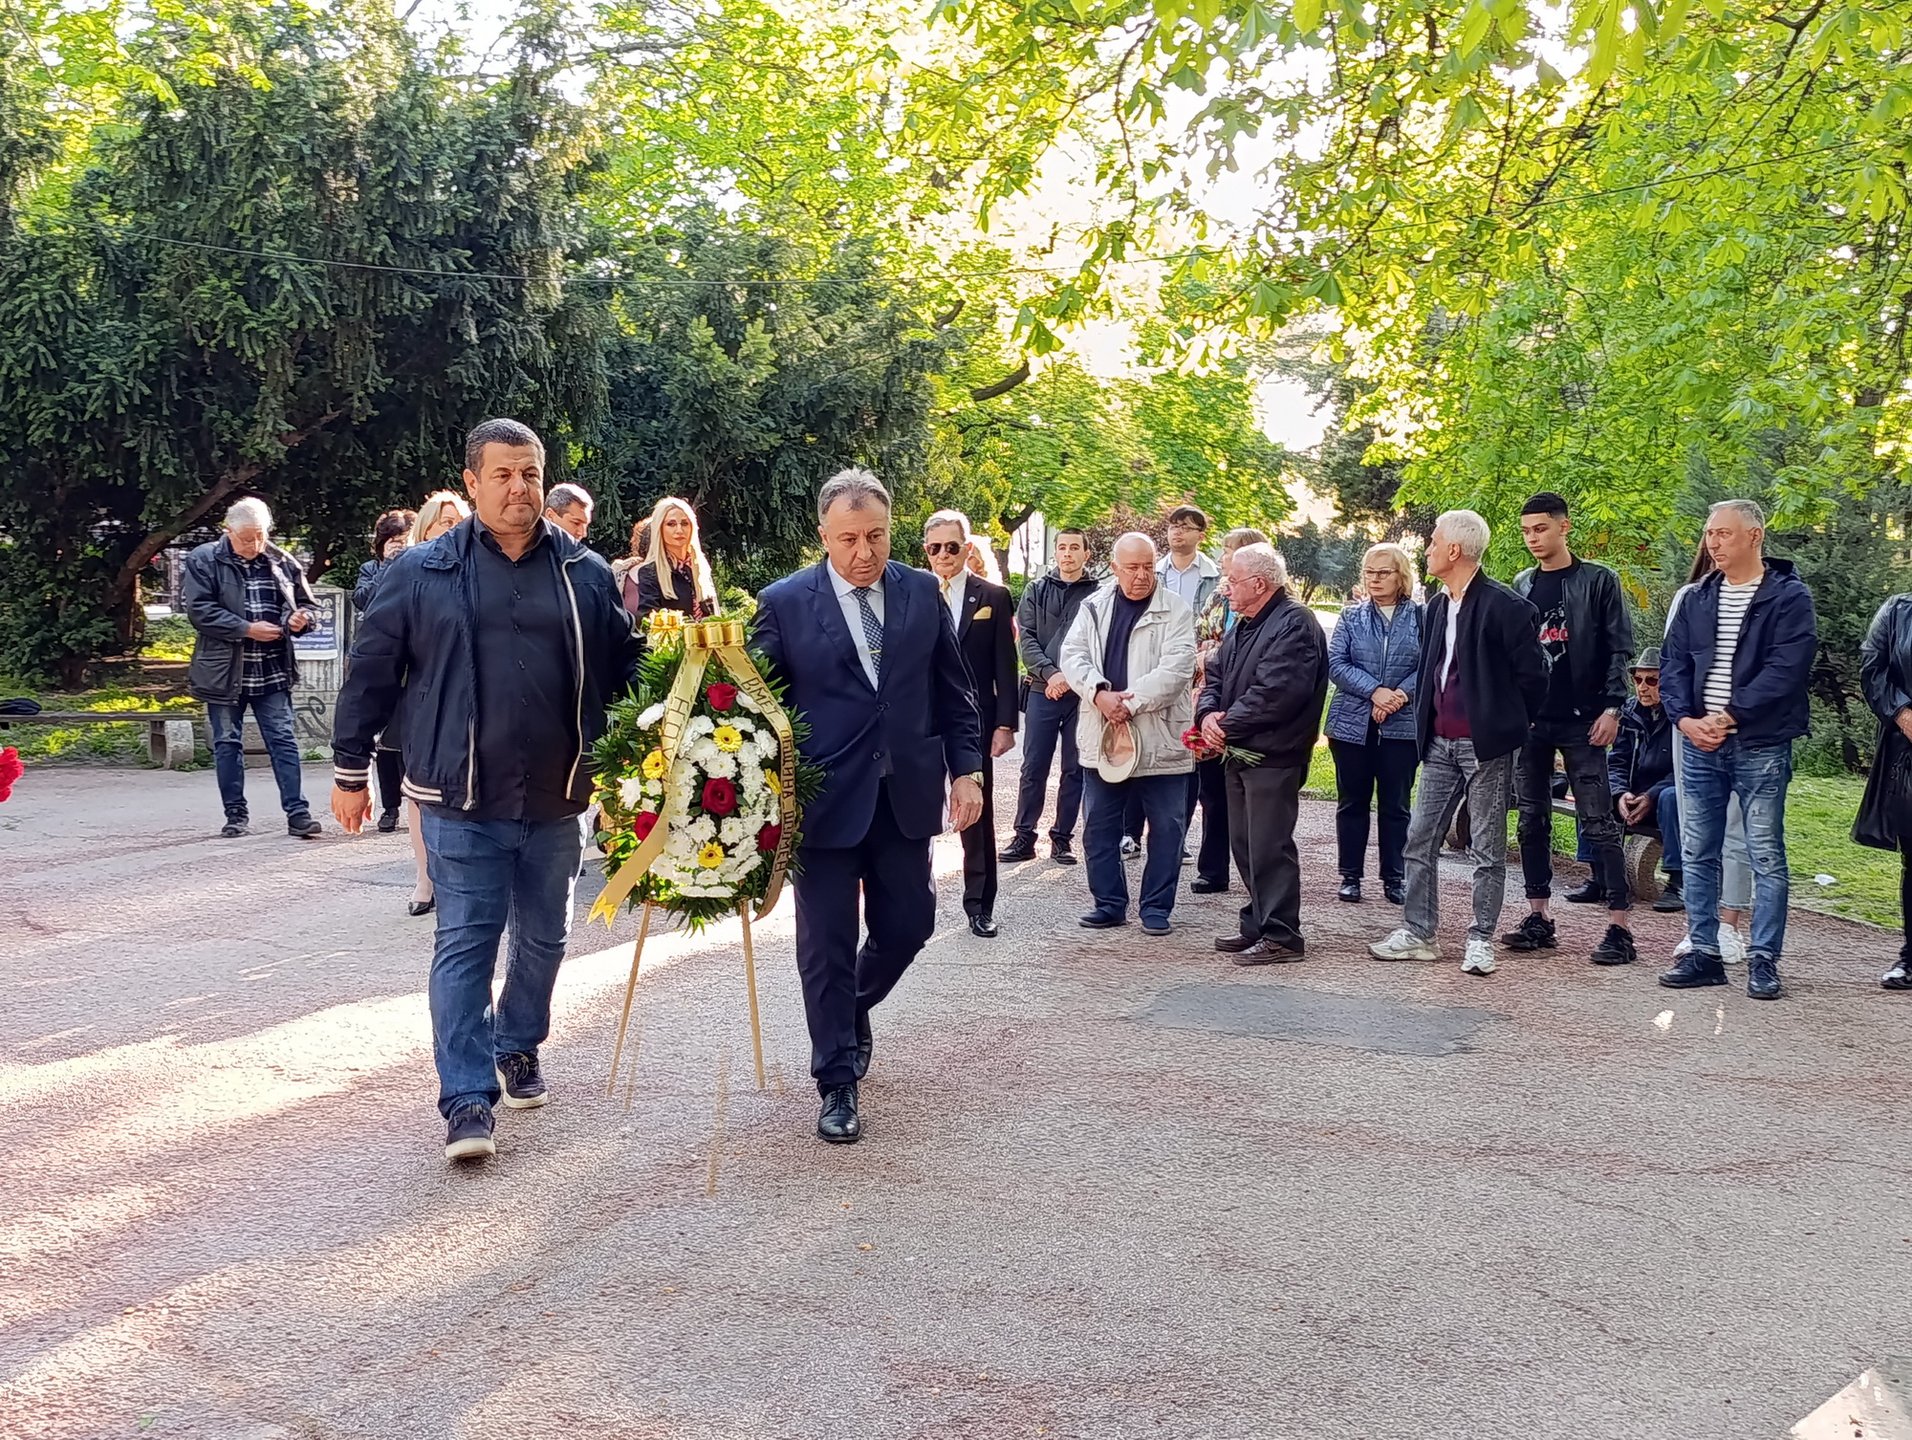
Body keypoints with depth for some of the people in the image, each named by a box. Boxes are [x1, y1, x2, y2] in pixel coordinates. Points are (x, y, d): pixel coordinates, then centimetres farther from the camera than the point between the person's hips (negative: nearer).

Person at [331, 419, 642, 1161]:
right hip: (461, 800, -3)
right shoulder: (422, 572, -2)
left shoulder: (585, 573, 4)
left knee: (545, 937, 16)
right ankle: (467, 1099, 2)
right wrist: (350, 770, 3)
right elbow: (371, 673, 2)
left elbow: (625, 669, 10)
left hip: (557, 797, 3)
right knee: (465, 943, -3)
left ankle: (520, 1046, 39)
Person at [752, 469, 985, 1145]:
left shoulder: (922, 593, 4)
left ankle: (855, 1008, 42)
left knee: (906, 926, 11)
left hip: (907, 793, 3)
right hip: (825, 798, -3)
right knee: (827, 947, 2)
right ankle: (837, 1084, 15)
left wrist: (966, 770, 4)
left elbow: (953, 691, 9)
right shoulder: (785, 602, -5)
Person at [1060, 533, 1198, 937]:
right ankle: (1109, 903, 19)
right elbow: (1073, 654, 1)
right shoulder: (1094, 607, 8)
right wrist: (1100, 693, -16)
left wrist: (1131, 703, -19)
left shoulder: (1175, 611, -4)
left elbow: (1176, 668, -14)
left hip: (1159, 738, -3)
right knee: (1099, 826, 8)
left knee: (1165, 827, 4)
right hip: (1102, 736, 3)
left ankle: (1157, 906, 15)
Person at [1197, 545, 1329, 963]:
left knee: (1269, 848, -6)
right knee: (1245, 845, 14)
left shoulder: (1295, 624, -14)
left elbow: (1275, 693, -23)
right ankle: (1258, 925, 25)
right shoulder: (1244, 626, 18)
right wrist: (1209, 713, -4)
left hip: (1273, 756, -10)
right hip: (1239, 754, 10)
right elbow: (1217, 676, 17)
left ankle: (1280, 936, 1)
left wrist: (1228, 725, -15)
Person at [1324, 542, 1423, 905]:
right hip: (1352, 723, 1)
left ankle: (1394, 878, 15)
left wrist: (1402, 694, -20)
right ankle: (1350, 876, 16)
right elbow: (1336, 663, -4)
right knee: (1352, 802, 7)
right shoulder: (1351, 617, 6)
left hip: (1402, 725, -1)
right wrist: (1375, 691, -16)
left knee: (1396, 804, 6)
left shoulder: (1421, 617, 2)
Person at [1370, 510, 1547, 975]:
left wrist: (1503, 724, -1)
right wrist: (1426, 723, 13)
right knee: (1420, 840, 8)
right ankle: (1417, 933, 15)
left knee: (1487, 849, 2)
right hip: (1440, 743, 8)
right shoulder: (1435, 608, 12)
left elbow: (1532, 675, -9)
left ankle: (1481, 940, 10)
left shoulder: (1506, 606, -12)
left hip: (1486, 745, -7)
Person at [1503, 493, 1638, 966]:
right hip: (1528, 719, 5)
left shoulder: (1598, 581, -1)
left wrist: (1612, 707, -12)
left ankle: (1620, 926, -4)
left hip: (1581, 721, -5)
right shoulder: (1521, 585, 13)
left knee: (1598, 822, -5)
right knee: (1533, 820, 8)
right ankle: (1539, 918, 16)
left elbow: (1620, 648, -4)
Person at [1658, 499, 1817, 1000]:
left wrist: (1729, 717, -18)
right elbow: (1673, 663, 8)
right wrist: (1685, 718, -8)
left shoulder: (1789, 598, -4)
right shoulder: (1697, 600, 12)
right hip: (1699, 745, 5)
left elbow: (1785, 671, -14)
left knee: (1766, 857, 0)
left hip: (1761, 747, -5)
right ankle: (1703, 953, 16)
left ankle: (1763, 960, 7)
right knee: (1697, 855, 8)